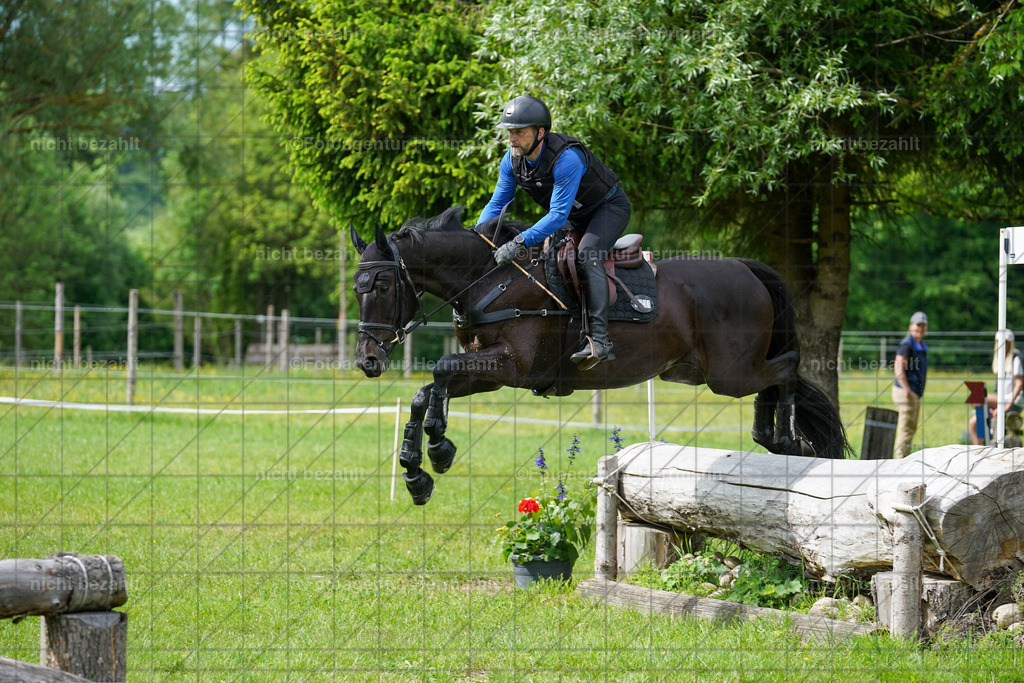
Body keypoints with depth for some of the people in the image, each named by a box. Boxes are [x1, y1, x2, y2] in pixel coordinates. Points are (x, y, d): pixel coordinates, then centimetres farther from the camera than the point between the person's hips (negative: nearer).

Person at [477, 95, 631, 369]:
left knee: (587, 255, -31)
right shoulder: (512, 161, -13)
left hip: (609, 208, -9)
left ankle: (599, 339, -41)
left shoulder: (567, 158, -37)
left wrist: (521, 242, -49)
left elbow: (558, 215, -40)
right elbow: (496, 205, -4)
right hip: (575, 218, 9)